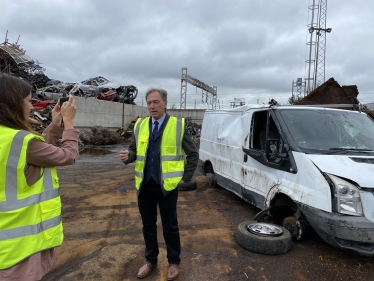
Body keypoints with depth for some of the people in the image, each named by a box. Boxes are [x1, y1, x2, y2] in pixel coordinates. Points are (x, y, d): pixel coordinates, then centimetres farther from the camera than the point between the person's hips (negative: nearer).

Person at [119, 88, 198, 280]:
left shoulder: (178, 125, -5)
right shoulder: (140, 125, 5)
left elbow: (193, 154, 2)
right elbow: (134, 150, 10)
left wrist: (186, 177, -2)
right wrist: (128, 156, -13)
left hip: (167, 185, -3)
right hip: (144, 185, 4)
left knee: (170, 227, 10)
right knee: (148, 225, 16)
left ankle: (174, 262, 31)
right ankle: (150, 260, 36)